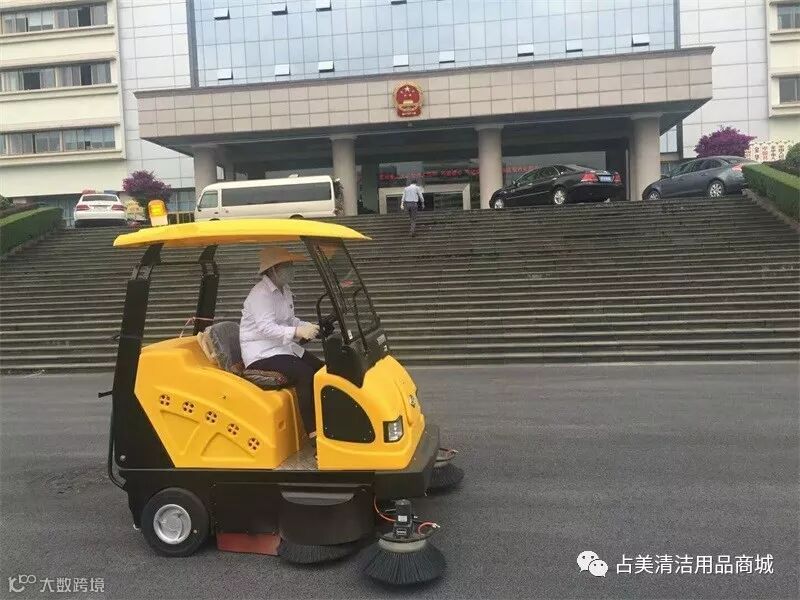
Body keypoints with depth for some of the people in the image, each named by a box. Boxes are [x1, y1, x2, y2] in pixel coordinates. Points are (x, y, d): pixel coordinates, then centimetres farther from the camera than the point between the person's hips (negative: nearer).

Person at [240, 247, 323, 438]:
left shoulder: (284, 290, 13)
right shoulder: (260, 293, -17)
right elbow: (266, 328, -27)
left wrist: (309, 327, -1)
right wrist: (297, 332, -38)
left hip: (283, 347, 9)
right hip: (261, 353, -9)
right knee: (305, 375, -28)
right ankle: (314, 433, -26)